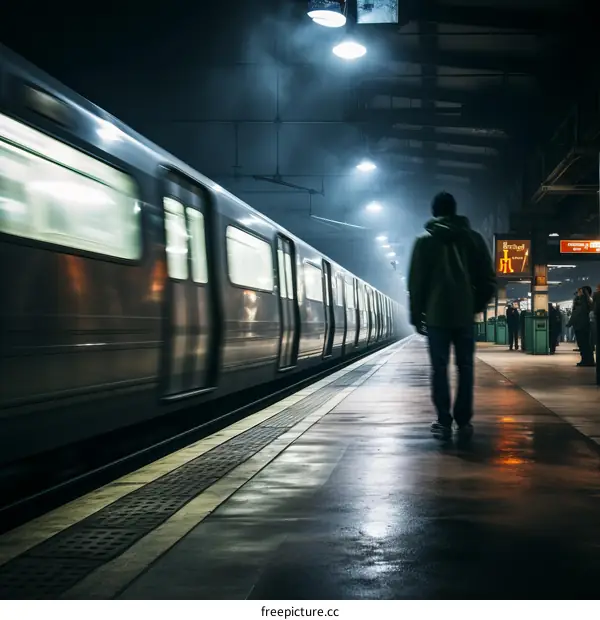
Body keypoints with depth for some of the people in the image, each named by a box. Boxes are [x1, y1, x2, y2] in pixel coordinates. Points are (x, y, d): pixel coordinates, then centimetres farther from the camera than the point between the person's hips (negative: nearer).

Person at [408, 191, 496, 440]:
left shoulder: (425, 240, 1)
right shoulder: (473, 238, 7)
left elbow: (416, 281, -1)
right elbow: (488, 278, 5)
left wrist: (416, 314, 6)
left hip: (436, 315, -1)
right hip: (465, 314, 2)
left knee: (440, 369, 1)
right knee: (465, 368, 6)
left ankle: (444, 422, -2)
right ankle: (463, 422, 3)